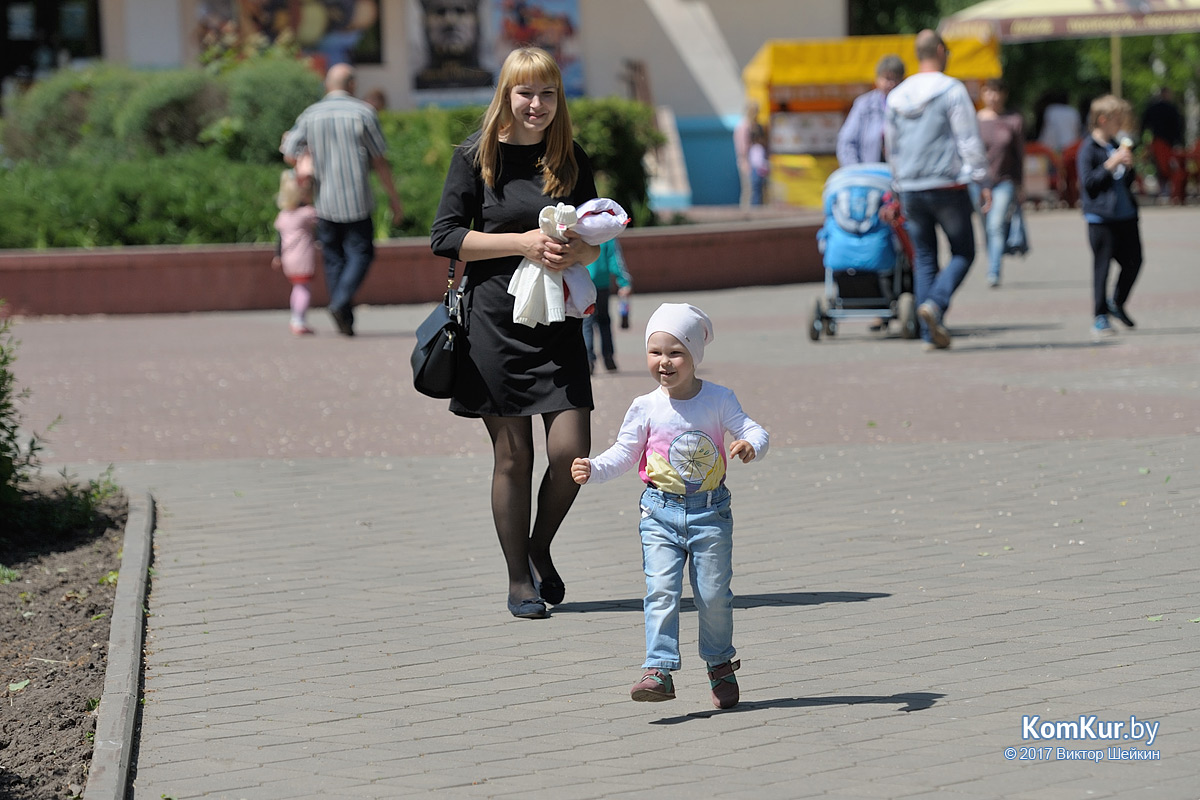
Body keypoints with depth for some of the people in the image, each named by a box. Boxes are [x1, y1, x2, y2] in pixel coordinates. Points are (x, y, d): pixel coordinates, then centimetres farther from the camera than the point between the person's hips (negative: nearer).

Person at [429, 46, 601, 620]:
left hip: (558, 321, 3)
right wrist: (522, 242, -15)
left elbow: (593, 243, 15)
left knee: (571, 452, -6)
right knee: (512, 455, 1)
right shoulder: (477, 155, -2)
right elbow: (446, 238, -6)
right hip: (495, 320, -3)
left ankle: (540, 549, 20)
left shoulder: (572, 160, 8)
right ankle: (519, 581, 14)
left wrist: (576, 251, -9)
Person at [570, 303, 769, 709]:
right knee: (661, 591, -11)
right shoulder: (645, 408, -1)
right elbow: (624, 454, 5)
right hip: (661, 512, 0)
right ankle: (659, 669, -12)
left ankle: (720, 664, 25)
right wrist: (592, 469, -11)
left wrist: (750, 445, -29)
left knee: (714, 593, 5)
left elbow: (754, 431, -6)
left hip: (710, 511, 0)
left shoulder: (718, 400, -3)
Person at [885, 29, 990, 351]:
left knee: (924, 258, 9)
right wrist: (983, 182, -8)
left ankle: (930, 334, 3)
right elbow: (969, 140, -11)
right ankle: (935, 303, -18)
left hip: (911, 189, 5)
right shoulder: (952, 90, -7)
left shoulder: (897, 96, 10)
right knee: (963, 252, 7)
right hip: (947, 186, -5)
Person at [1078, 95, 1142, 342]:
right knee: (1102, 266, -3)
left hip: (1125, 215, 7)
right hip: (1101, 217, -7)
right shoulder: (1090, 148, -7)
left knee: (1133, 261, 8)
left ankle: (1117, 303, 28)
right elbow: (1088, 182, -14)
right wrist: (1110, 164, -18)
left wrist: (1128, 166, 0)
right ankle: (1099, 318, 3)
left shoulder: (1119, 145, 14)